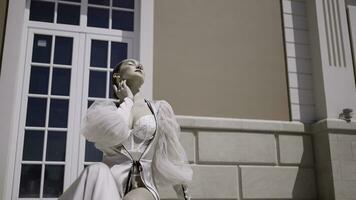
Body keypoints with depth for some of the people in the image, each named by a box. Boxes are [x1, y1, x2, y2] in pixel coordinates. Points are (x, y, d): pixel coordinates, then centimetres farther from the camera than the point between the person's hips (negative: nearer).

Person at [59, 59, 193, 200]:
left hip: (143, 185, -1)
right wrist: (128, 100, 1)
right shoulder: (104, 108, 10)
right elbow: (114, 133, -14)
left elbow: (171, 159, 14)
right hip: (110, 182, 1)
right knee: (97, 172, -34)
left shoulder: (159, 109, 12)